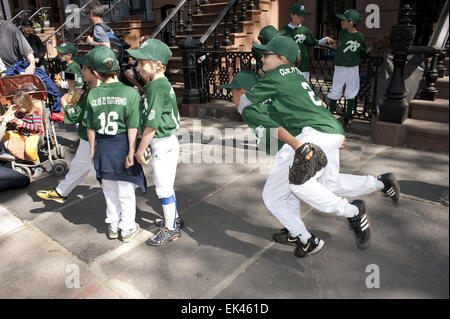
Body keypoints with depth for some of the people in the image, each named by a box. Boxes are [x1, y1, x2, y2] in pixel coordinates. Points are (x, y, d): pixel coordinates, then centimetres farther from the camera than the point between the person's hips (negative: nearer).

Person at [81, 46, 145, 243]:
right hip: (122, 146, -2)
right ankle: (127, 229, 25)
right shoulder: (131, 93, -12)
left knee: (109, 190, 19)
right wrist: (131, 152, -8)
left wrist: (92, 150, 13)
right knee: (126, 190, 12)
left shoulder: (92, 95, -5)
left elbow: (90, 127, 1)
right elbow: (132, 128, -14)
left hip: (102, 147, 3)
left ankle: (113, 226, 33)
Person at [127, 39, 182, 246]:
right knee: (166, 186, 21)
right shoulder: (164, 84, 9)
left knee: (163, 188, 2)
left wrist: (140, 150, -13)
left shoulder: (156, 88, -21)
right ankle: (174, 218, 37)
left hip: (162, 143, -10)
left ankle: (171, 229, 17)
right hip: (167, 141, 10)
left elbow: (151, 125, -22)